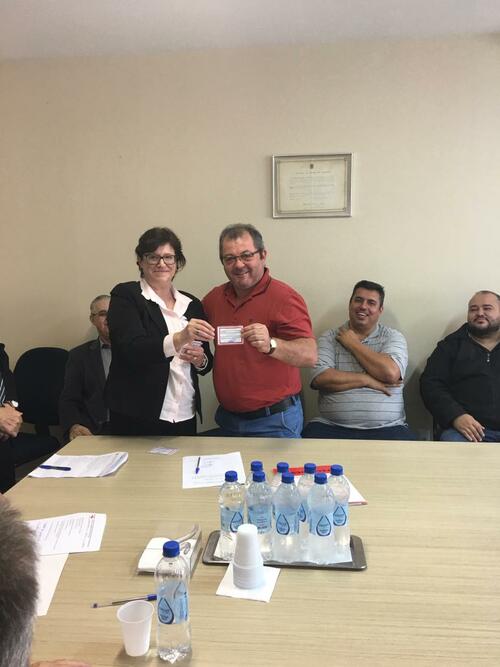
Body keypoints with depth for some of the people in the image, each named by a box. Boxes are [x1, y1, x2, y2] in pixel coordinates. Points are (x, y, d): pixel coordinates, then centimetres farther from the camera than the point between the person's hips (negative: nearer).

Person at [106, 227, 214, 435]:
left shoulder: (192, 304, 9)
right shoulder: (125, 295, -3)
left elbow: (207, 363, 16)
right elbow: (132, 350, -19)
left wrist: (200, 360, -7)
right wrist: (179, 339, -34)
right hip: (137, 419, -4)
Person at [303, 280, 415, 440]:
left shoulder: (393, 337, 8)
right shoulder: (329, 337, 8)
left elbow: (390, 373, -12)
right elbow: (320, 378, -8)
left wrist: (352, 343, -3)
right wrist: (366, 380, -9)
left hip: (386, 428, 1)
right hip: (332, 426, 0)